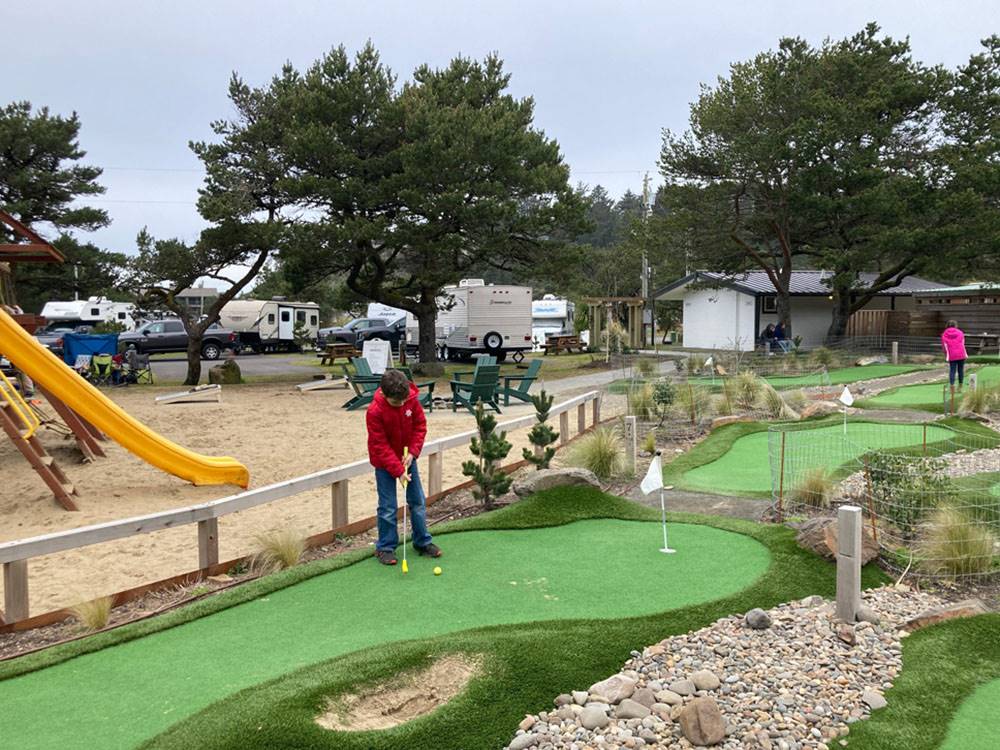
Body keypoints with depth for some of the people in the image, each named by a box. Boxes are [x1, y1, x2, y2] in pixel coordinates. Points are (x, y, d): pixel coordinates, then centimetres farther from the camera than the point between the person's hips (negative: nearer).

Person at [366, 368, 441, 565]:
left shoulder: (412, 399, -15)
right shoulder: (375, 412, -27)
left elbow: (420, 425, -4)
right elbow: (380, 446, -22)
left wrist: (412, 453, -16)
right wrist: (398, 470, -24)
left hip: (407, 457, 4)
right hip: (384, 462, -4)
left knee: (418, 501, 10)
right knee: (388, 507, -2)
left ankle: (423, 542, 24)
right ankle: (385, 547, 13)